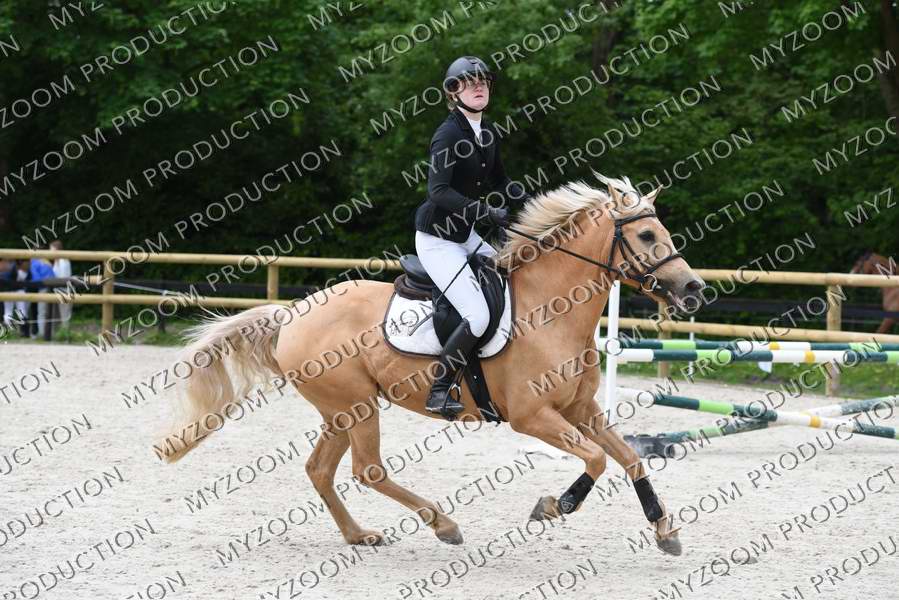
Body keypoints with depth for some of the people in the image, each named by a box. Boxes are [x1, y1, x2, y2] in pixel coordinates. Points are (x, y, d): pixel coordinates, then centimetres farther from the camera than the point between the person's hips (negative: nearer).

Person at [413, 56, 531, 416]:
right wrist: (487, 211, -35)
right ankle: (439, 393, -9)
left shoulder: (488, 133, 7)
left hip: (465, 235, 9)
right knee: (477, 316, -20)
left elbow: (500, 183, 20)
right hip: (436, 239, -9)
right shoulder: (449, 135, -19)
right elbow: (438, 191, -29)